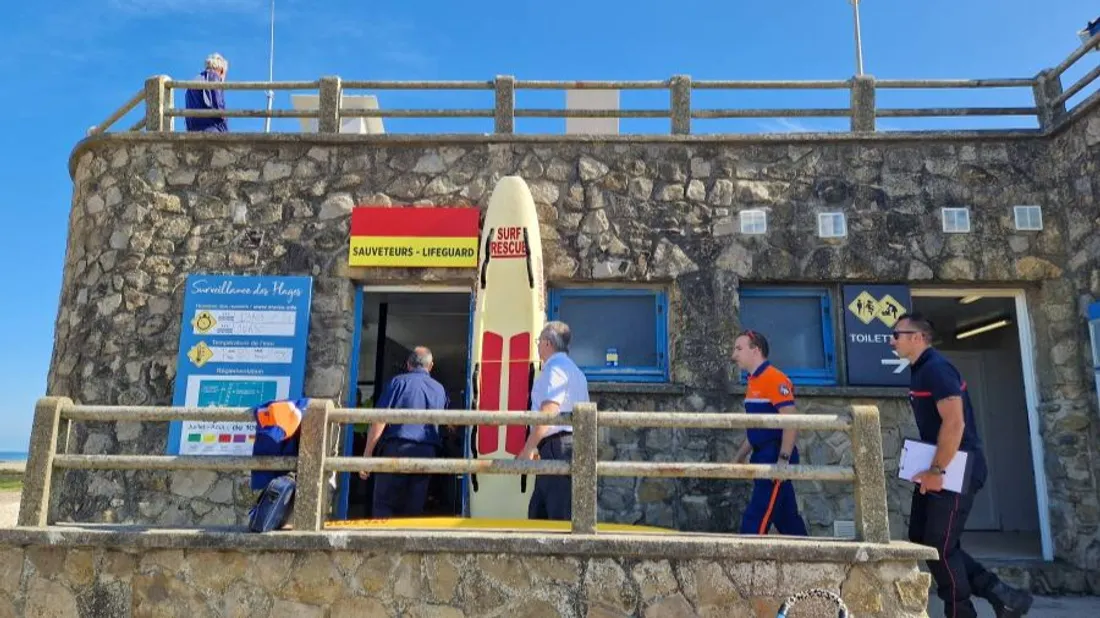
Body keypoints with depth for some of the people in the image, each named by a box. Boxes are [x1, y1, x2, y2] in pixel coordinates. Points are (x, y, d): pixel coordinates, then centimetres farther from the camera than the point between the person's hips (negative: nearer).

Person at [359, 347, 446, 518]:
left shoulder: (399, 382, 3)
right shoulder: (440, 389, 17)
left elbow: (380, 419, -5)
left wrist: (367, 455, -5)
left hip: (396, 448, -3)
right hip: (427, 452, 4)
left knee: (383, 508, 2)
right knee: (414, 510, 8)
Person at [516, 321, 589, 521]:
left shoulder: (554, 368, -10)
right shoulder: (575, 370, 21)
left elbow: (548, 412, -21)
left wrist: (529, 448, -19)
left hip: (557, 446, -10)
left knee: (560, 516, -8)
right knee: (538, 512, 13)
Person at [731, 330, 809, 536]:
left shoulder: (775, 379, -15)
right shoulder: (754, 381, 14)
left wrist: (783, 459, -25)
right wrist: (739, 458, 22)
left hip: (776, 458, -9)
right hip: (763, 458, 9)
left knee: (755, 519, -7)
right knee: (786, 517, 14)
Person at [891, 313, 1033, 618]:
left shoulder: (936, 368, -17)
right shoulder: (920, 370, 13)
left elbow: (955, 423, -25)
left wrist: (936, 472, -21)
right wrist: (930, 469, 16)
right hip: (937, 469, 10)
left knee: (940, 547, -3)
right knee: (921, 539, 11)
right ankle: (998, 592, 18)